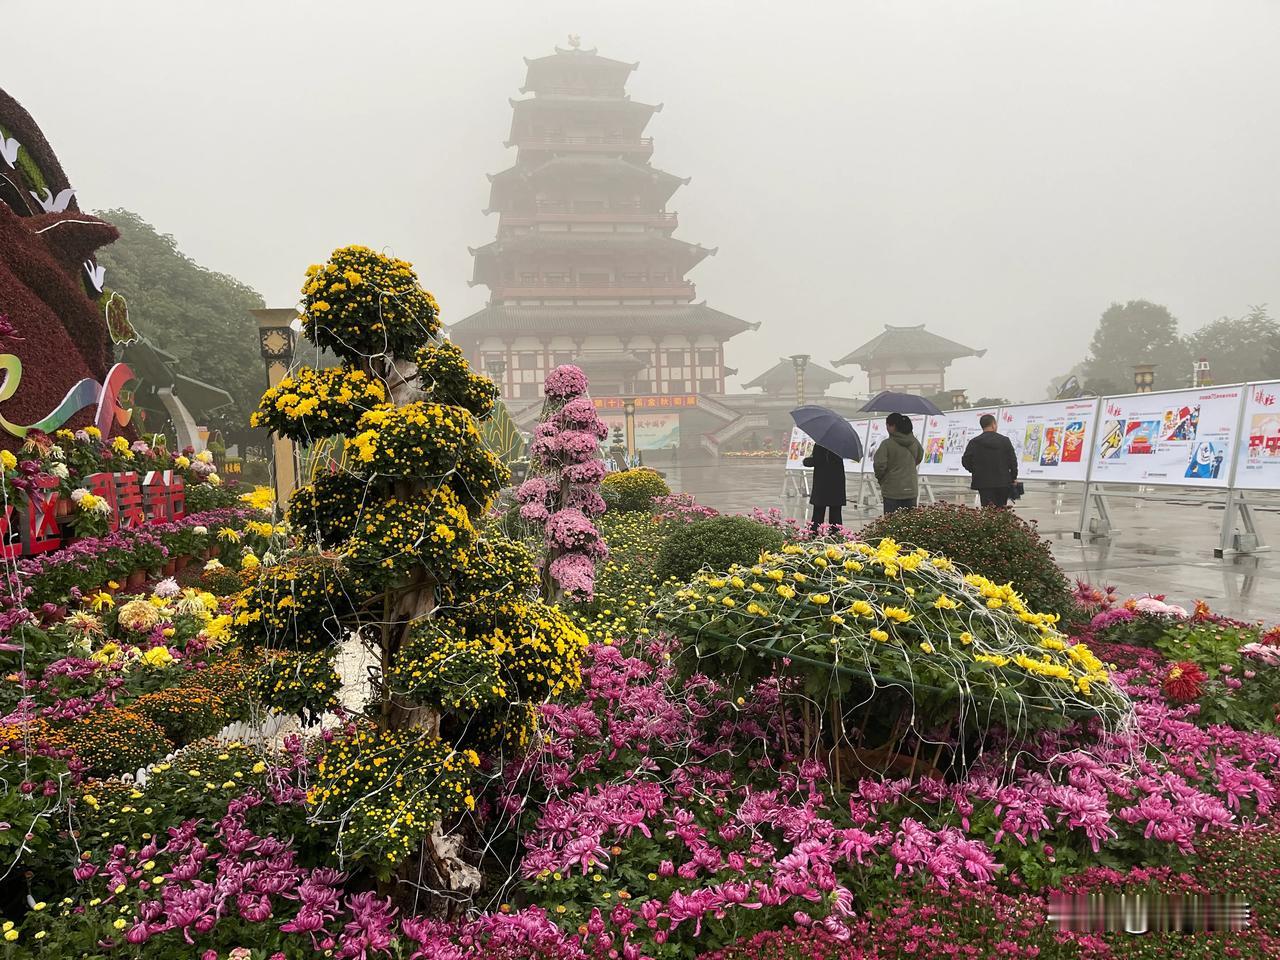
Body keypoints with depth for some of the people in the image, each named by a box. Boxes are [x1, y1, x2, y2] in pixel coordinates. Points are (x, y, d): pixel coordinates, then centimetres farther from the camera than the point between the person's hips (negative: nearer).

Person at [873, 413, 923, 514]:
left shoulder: (887, 444, -14)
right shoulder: (913, 442, 4)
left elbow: (880, 464, -18)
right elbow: (919, 457, 23)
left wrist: (880, 478, 0)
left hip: (892, 491, -5)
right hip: (911, 489, 5)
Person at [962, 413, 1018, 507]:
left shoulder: (974, 442, -4)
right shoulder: (1005, 440, 0)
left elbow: (966, 461, -3)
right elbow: (1013, 460, 4)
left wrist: (975, 471, 16)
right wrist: (1014, 477, 17)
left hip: (984, 484, -2)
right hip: (1003, 482, 2)